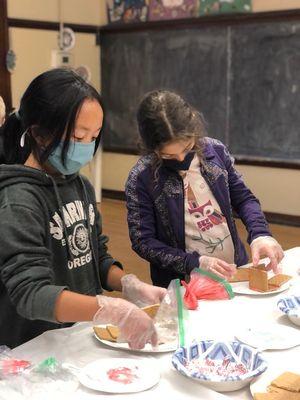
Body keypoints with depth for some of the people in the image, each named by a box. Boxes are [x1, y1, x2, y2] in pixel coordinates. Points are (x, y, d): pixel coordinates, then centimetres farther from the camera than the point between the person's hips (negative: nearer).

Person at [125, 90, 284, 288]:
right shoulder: (141, 179, -13)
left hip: (235, 270, 3)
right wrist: (196, 262, -18)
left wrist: (260, 234, -9)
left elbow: (243, 198, 8)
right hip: (183, 284, -3)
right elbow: (143, 242, -8)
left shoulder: (215, 150, -3)